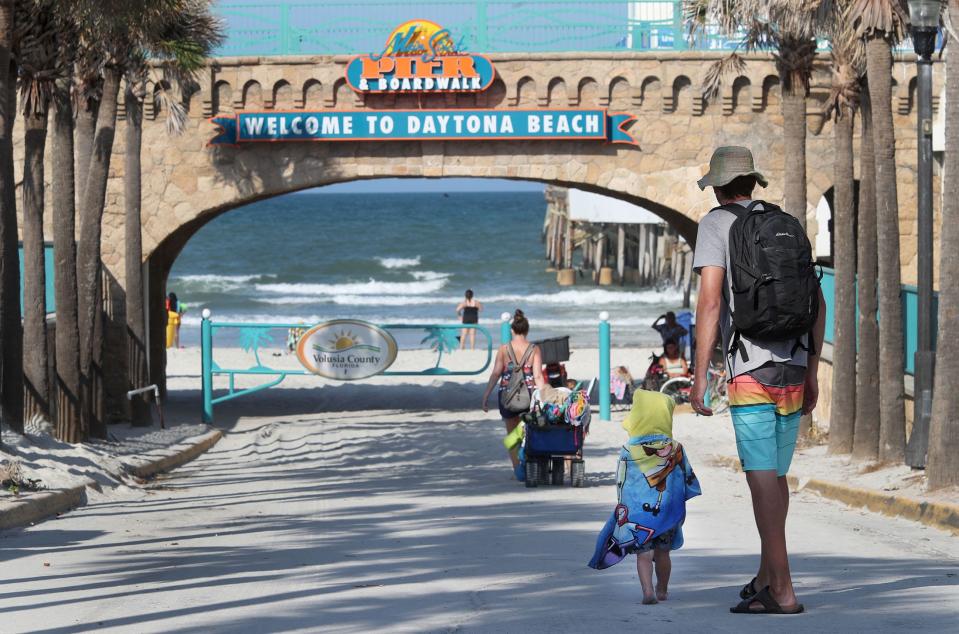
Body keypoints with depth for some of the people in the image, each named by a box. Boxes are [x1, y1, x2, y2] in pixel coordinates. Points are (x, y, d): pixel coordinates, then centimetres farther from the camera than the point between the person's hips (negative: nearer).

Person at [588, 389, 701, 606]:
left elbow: (622, 484, -3)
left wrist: (622, 510, 9)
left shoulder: (629, 452, -9)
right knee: (662, 552, 17)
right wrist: (677, 505, 19)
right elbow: (687, 480, 5)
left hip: (638, 512, -2)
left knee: (643, 554, 1)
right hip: (667, 511, 2)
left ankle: (648, 590, -16)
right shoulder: (675, 449, -3)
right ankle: (662, 590, 31)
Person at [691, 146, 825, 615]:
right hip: (793, 370, 6)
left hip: (750, 372, -6)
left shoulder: (715, 224, -1)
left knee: (762, 478, -8)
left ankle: (782, 592, -13)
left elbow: (710, 302, -12)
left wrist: (699, 377, -10)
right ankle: (765, 577, 27)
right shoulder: (788, 225, 16)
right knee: (775, 472, 18)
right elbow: (817, 303, 15)